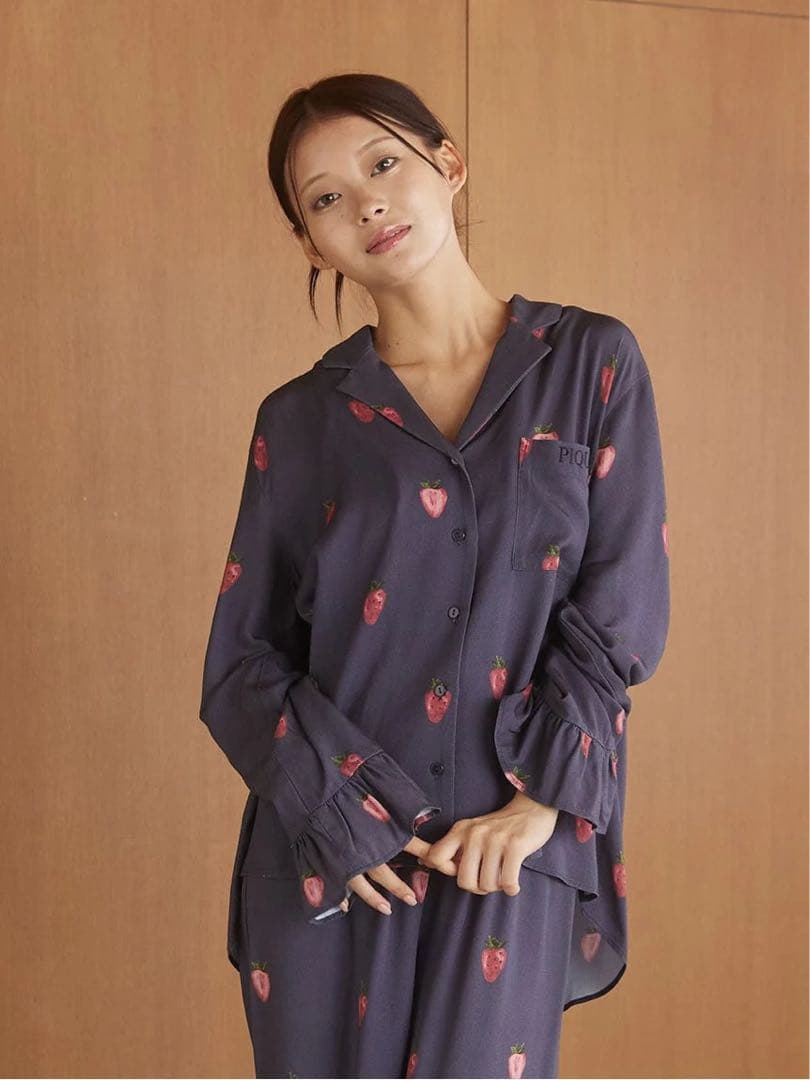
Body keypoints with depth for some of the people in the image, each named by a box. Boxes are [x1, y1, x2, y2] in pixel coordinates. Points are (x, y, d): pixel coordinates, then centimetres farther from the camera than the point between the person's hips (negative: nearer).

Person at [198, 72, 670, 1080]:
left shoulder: (592, 362, 3)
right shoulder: (299, 419, 4)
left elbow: (623, 602, -1)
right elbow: (241, 656, 3)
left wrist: (540, 797, -9)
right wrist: (334, 806, -10)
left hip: (514, 848, -1)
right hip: (329, 854, 1)